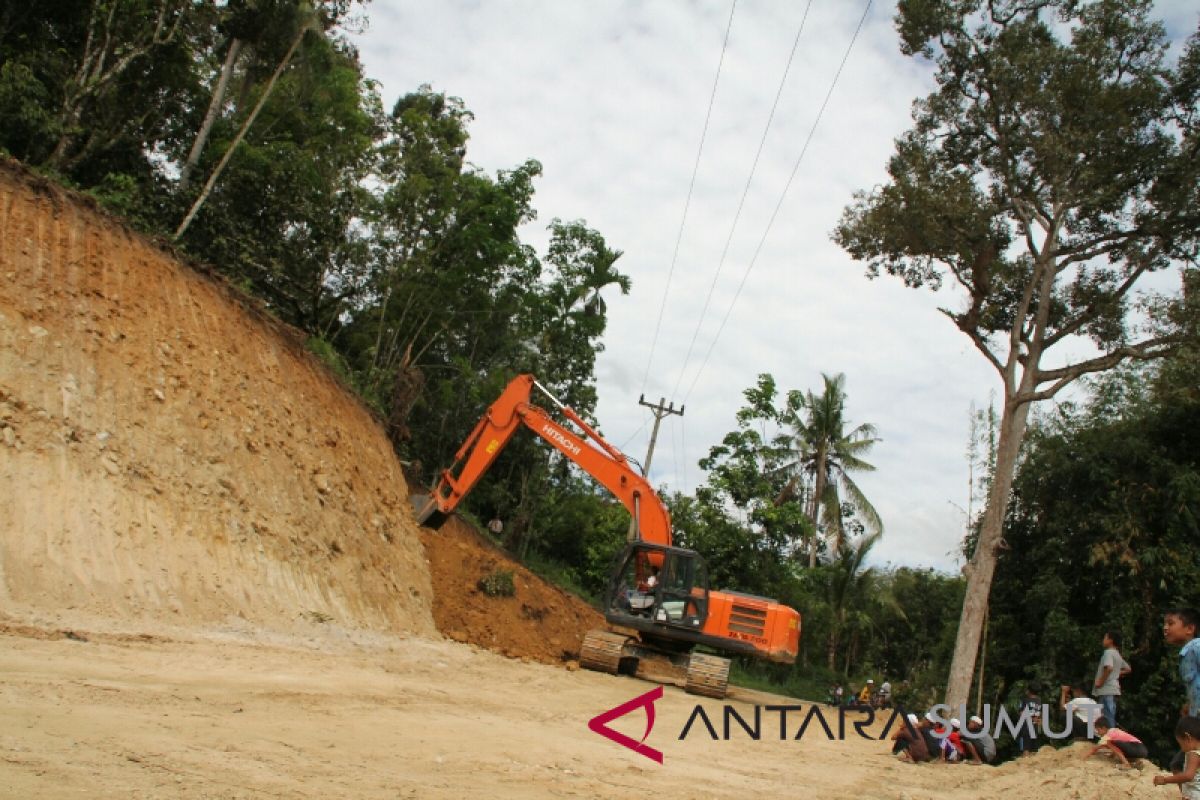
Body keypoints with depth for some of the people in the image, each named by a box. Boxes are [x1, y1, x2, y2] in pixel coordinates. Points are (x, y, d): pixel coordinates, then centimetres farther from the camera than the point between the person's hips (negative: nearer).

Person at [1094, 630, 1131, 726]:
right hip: (1114, 689, 10)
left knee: (1107, 720, -10)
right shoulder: (1117, 654, 18)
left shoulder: (1108, 652, -12)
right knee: (1111, 718, 13)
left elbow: (1109, 668, -28)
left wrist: (1100, 681, -19)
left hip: (1106, 690, -10)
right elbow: (1128, 669, 30)